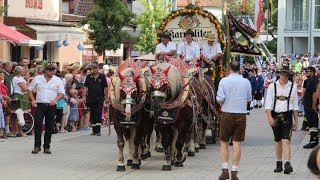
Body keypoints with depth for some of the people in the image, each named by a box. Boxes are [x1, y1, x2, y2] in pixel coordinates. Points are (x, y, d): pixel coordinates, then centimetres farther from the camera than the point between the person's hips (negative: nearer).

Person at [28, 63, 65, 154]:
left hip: (51, 106, 1)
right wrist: (33, 100, 3)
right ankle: (37, 146, -6)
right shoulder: (37, 79, 5)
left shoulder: (57, 80, 5)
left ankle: (47, 147, 11)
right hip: (39, 105, -1)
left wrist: (55, 99, -14)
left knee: (49, 127, 3)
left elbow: (62, 93, 4)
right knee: (37, 124, -12)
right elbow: (29, 89, 14)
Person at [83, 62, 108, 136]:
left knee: (98, 115, -8)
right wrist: (84, 96, -1)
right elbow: (85, 87, 8)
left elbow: (105, 88, 5)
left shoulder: (102, 77, 3)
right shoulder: (89, 77, 8)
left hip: (99, 99, -2)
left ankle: (98, 131, -7)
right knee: (92, 116, 6)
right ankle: (94, 131, 12)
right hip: (91, 99, 2)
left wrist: (106, 97, 1)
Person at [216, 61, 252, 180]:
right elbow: (249, 99, 10)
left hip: (227, 113, -1)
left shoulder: (224, 81, -6)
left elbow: (220, 99, -11)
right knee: (237, 143, 4)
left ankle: (225, 170, 2)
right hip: (241, 114, 2)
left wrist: (223, 105, 9)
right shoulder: (246, 82, 2)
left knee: (224, 143, 10)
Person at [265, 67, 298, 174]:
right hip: (275, 115, 1)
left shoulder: (293, 87, 4)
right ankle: (279, 164, 20)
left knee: (286, 141, -14)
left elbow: (295, 105, 10)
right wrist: (269, 117, -14)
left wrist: (296, 120, 9)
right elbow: (268, 104, -2)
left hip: (287, 116, -1)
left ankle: (287, 164, -23)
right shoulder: (272, 86, 2)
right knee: (278, 141, 10)